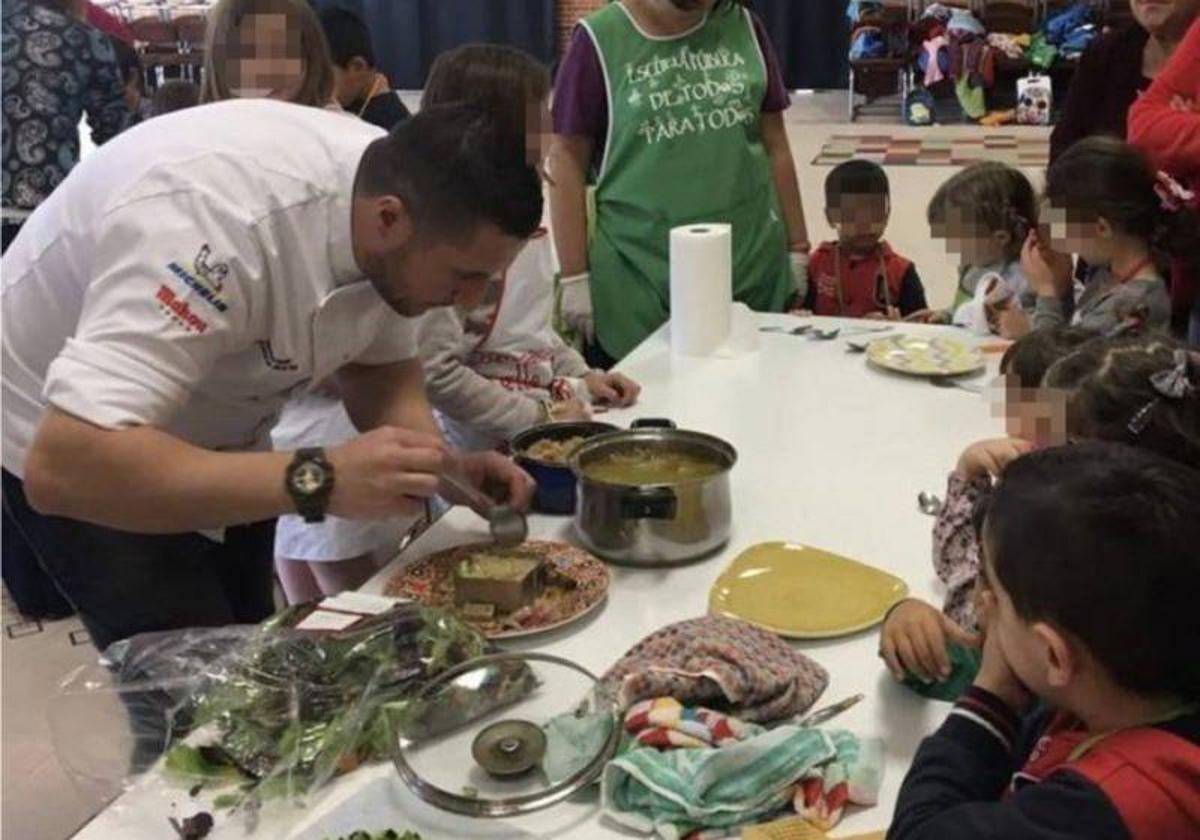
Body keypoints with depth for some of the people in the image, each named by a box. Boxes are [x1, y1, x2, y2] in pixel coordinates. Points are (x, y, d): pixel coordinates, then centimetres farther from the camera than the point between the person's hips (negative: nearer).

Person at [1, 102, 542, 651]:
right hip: (65, 445, -6)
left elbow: (381, 363, -2)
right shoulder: (222, 223, -40)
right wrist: (317, 479, -48)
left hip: (215, 434, 7)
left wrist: (439, 469, -21)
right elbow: (62, 469, -45)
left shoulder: (396, 180, -17)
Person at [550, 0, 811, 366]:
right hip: (637, 279, -3)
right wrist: (575, 277, -6)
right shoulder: (600, 39, -4)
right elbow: (568, 160, -3)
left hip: (753, 269, 3)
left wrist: (797, 247, 10)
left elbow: (775, 145, 11)